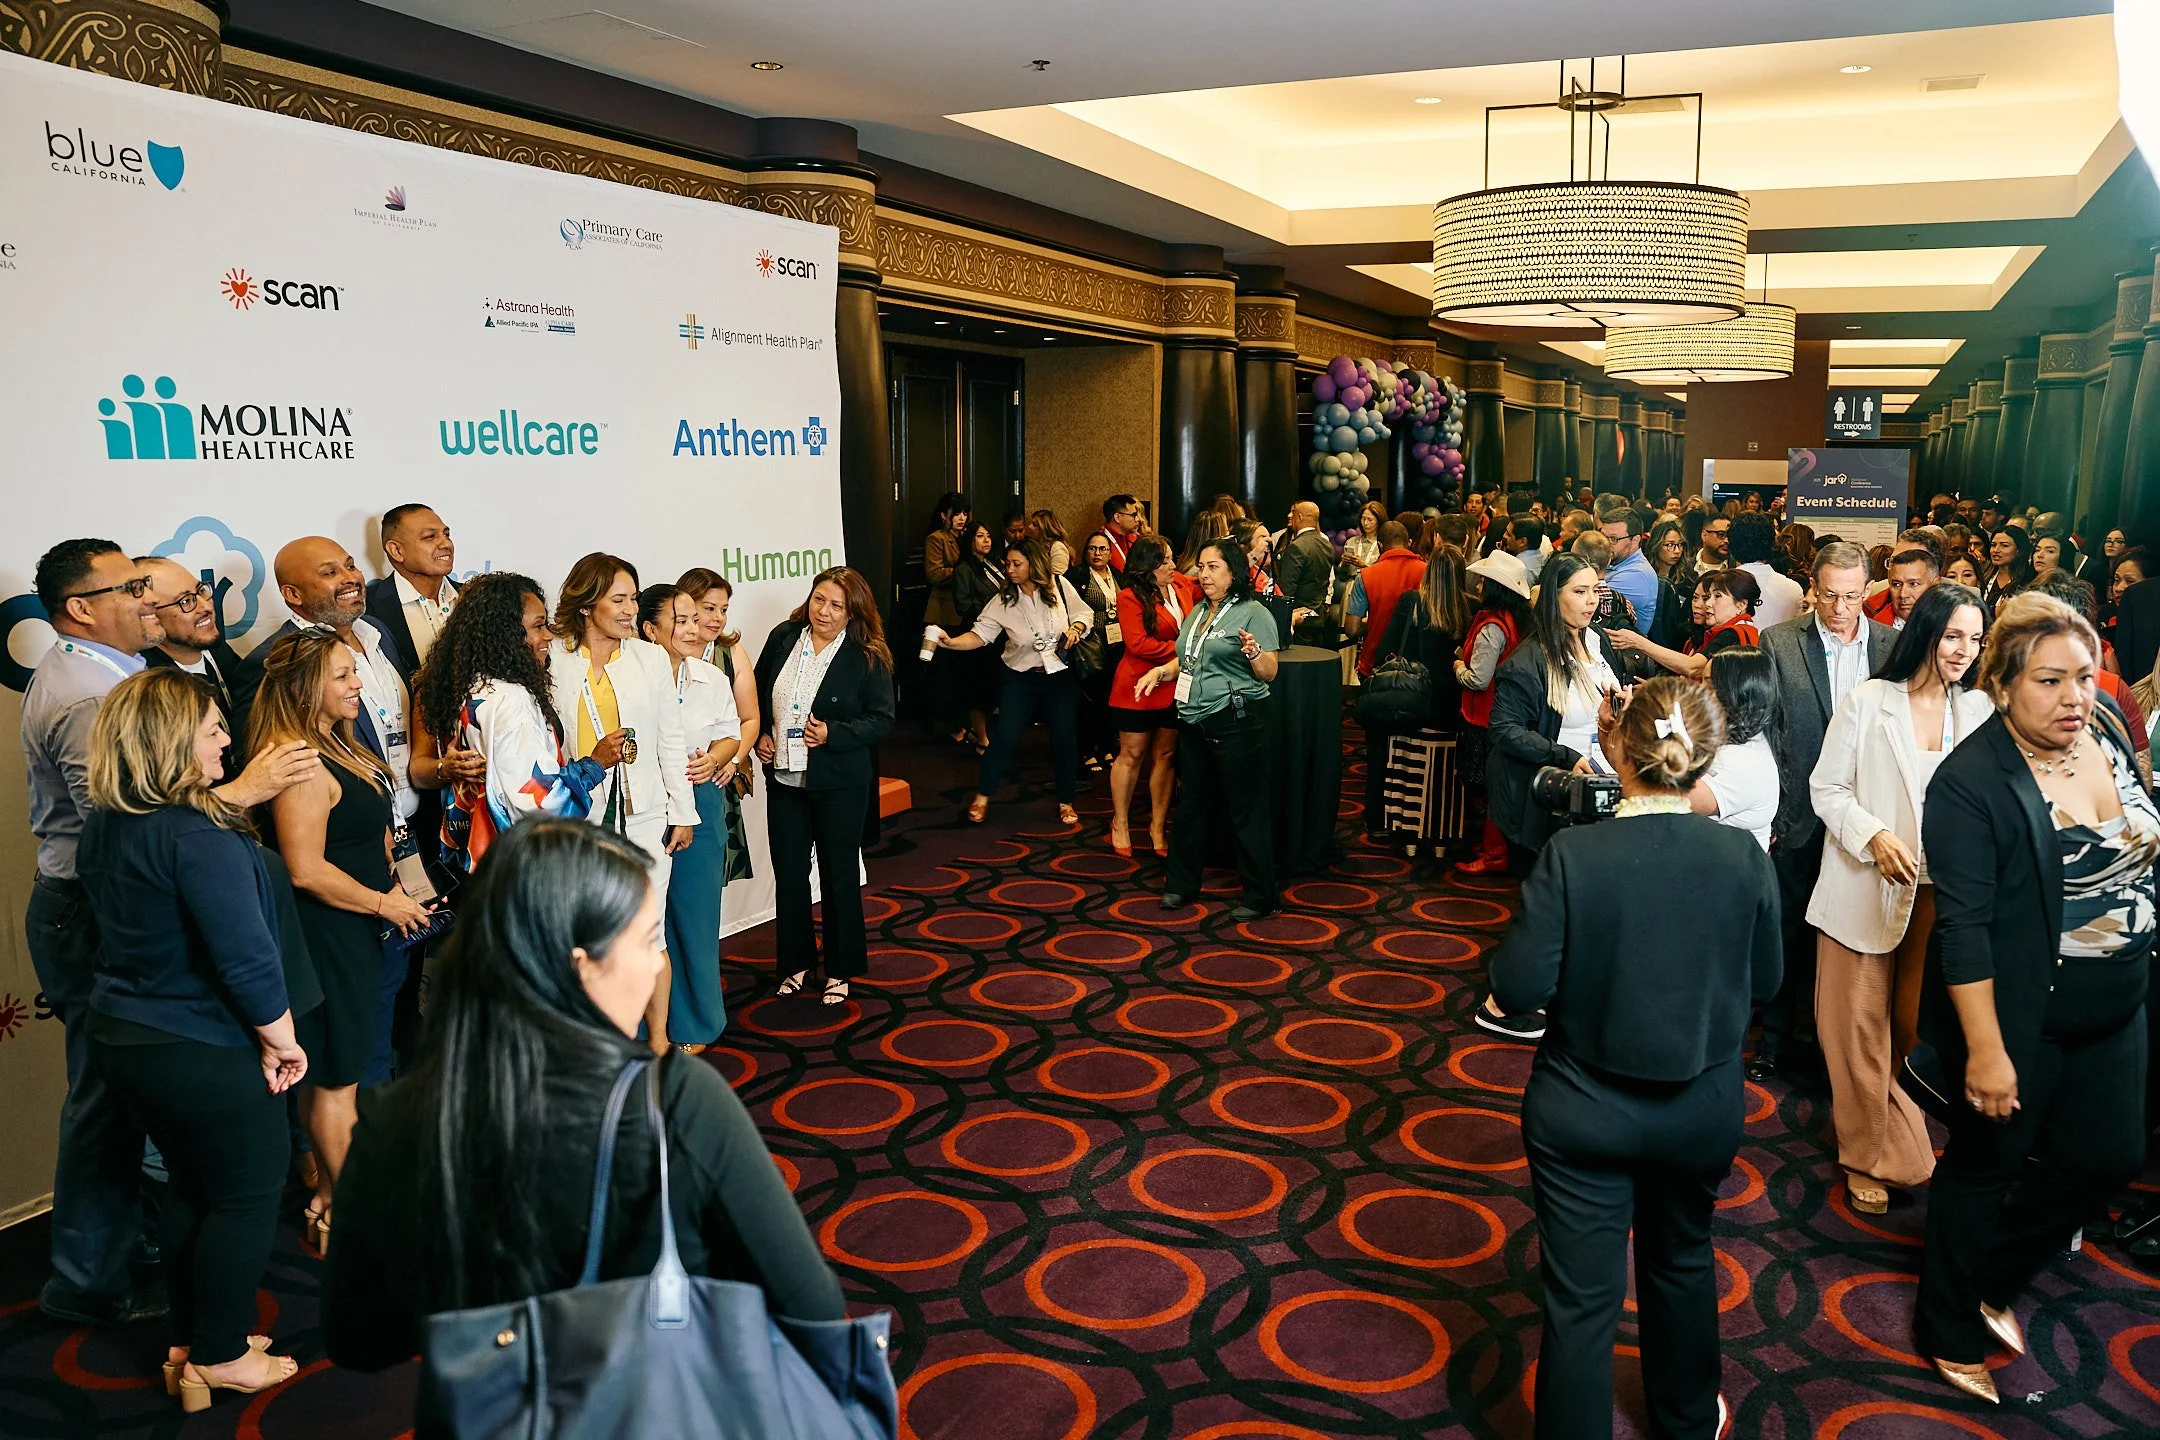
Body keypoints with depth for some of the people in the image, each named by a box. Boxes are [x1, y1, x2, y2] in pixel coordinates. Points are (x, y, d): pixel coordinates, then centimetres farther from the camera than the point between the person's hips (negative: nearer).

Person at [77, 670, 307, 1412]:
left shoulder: (103, 828, 4)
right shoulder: (198, 836, -25)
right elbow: (246, 956, -26)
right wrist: (281, 1039, -14)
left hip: (124, 1036, 9)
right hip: (203, 1050, -9)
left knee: (191, 1184, 22)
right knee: (248, 1191, 8)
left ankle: (192, 1342, 32)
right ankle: (221, 1357, 19)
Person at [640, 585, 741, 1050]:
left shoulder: (711, 678, 5)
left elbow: (730, 733, 13)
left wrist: (715, 758, -7)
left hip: (700, 803, 4)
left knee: (695, 913, 9)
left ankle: (692, 1022, 22)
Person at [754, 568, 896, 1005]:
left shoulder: (867, 657, -11)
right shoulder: (783, 638, 0)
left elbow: (881, 719, -10)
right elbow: (757, 695, 11)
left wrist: (833, 735, -21)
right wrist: (760, 735, -3)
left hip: (840, 784, -3)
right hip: (784, 777, 4)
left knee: (839, 875, 10)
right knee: (789, 873, 12)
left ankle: (840, 970, 24)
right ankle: (796, 962, 29)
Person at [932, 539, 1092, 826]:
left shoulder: (1059, 586, -8)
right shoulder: (1003, 601, -9)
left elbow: (1084, 612, 4)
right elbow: (980, 634, -14)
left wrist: (1076, 628, -16)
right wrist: (951, 642, -29)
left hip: (1061, 675, 1)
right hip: (1021, 678, 0)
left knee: (1064, 738, 6)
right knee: (1006, 737, -5)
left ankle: (1066, 802, 23)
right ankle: (982, 797, 12)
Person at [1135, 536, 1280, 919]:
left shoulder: (1253, 613, -8)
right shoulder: (1197, 612, 15)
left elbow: (1269, 673, -12)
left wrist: (1255, 651, -32)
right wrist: (1160, 671, 7)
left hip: (1237, 723, -8)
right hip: (1196, 723, 8)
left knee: (1246, 809, -2)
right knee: (1192, 804, 16)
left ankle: (1259, 896, 8)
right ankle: (1182, 883, 29)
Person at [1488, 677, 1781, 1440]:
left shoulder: (1571, 856, -24)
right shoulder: (1744, 857, -15)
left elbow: (1518, 991, -20)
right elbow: (1763, 979, -1)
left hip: (1584, 1111, -3)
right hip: (1702, 1110, 4)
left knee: (1581, 1298, 10)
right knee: (1682, 1260, 29)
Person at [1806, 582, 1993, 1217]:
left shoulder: (1979, 710, 2)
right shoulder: (1867, 702, -6)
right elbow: (1826, 787, -4)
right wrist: (1874, 836, -18)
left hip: (1942, 894, 3)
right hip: (1867, 888, -3)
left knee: (1918, 1025, 11)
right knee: (1861, 1025, 4)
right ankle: (1869, 1155, 20)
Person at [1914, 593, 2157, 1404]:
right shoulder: (1971, 783, -23)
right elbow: (1964, 926, -23)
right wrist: (1985, 1050, -23)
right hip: (2019, 1018, -7)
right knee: (1987, 1164, 10)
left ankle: (1995, 1280, 39)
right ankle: (1950, 1332, 32)